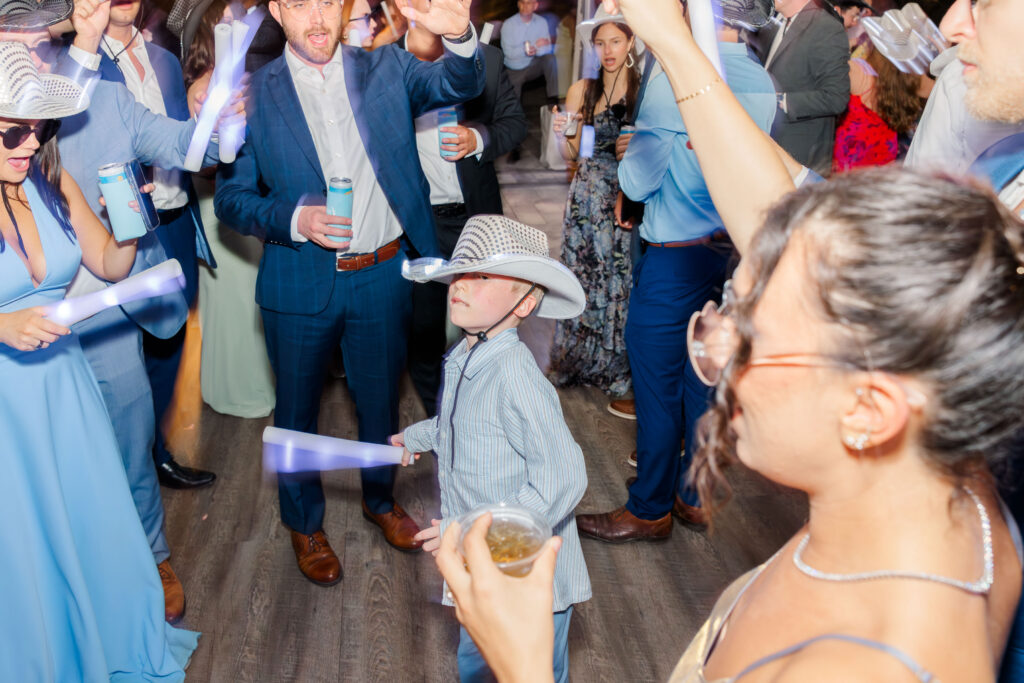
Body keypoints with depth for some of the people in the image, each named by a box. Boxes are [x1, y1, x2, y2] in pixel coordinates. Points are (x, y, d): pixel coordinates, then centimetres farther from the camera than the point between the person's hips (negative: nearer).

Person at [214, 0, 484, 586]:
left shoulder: (387, 68, 0)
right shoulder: (254, 93, -4)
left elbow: (459, 85, -15)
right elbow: (230, 197, -2)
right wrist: (293, 219, -21)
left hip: (384, 274, 2)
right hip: (301, 283, -1)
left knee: (381, 400, 19)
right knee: (297, 410, 15)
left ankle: (380, 499, 46)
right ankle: (305, 523, 40)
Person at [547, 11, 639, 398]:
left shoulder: (645, 90, -2)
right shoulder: (581, 91, 5)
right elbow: (571, 154, 7)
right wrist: (560, 135, -12)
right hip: (588, 199, 2)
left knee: (623, 278, 4)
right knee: (583, 275, 9)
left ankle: (618, 368, 20)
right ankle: (577, 362, 25)